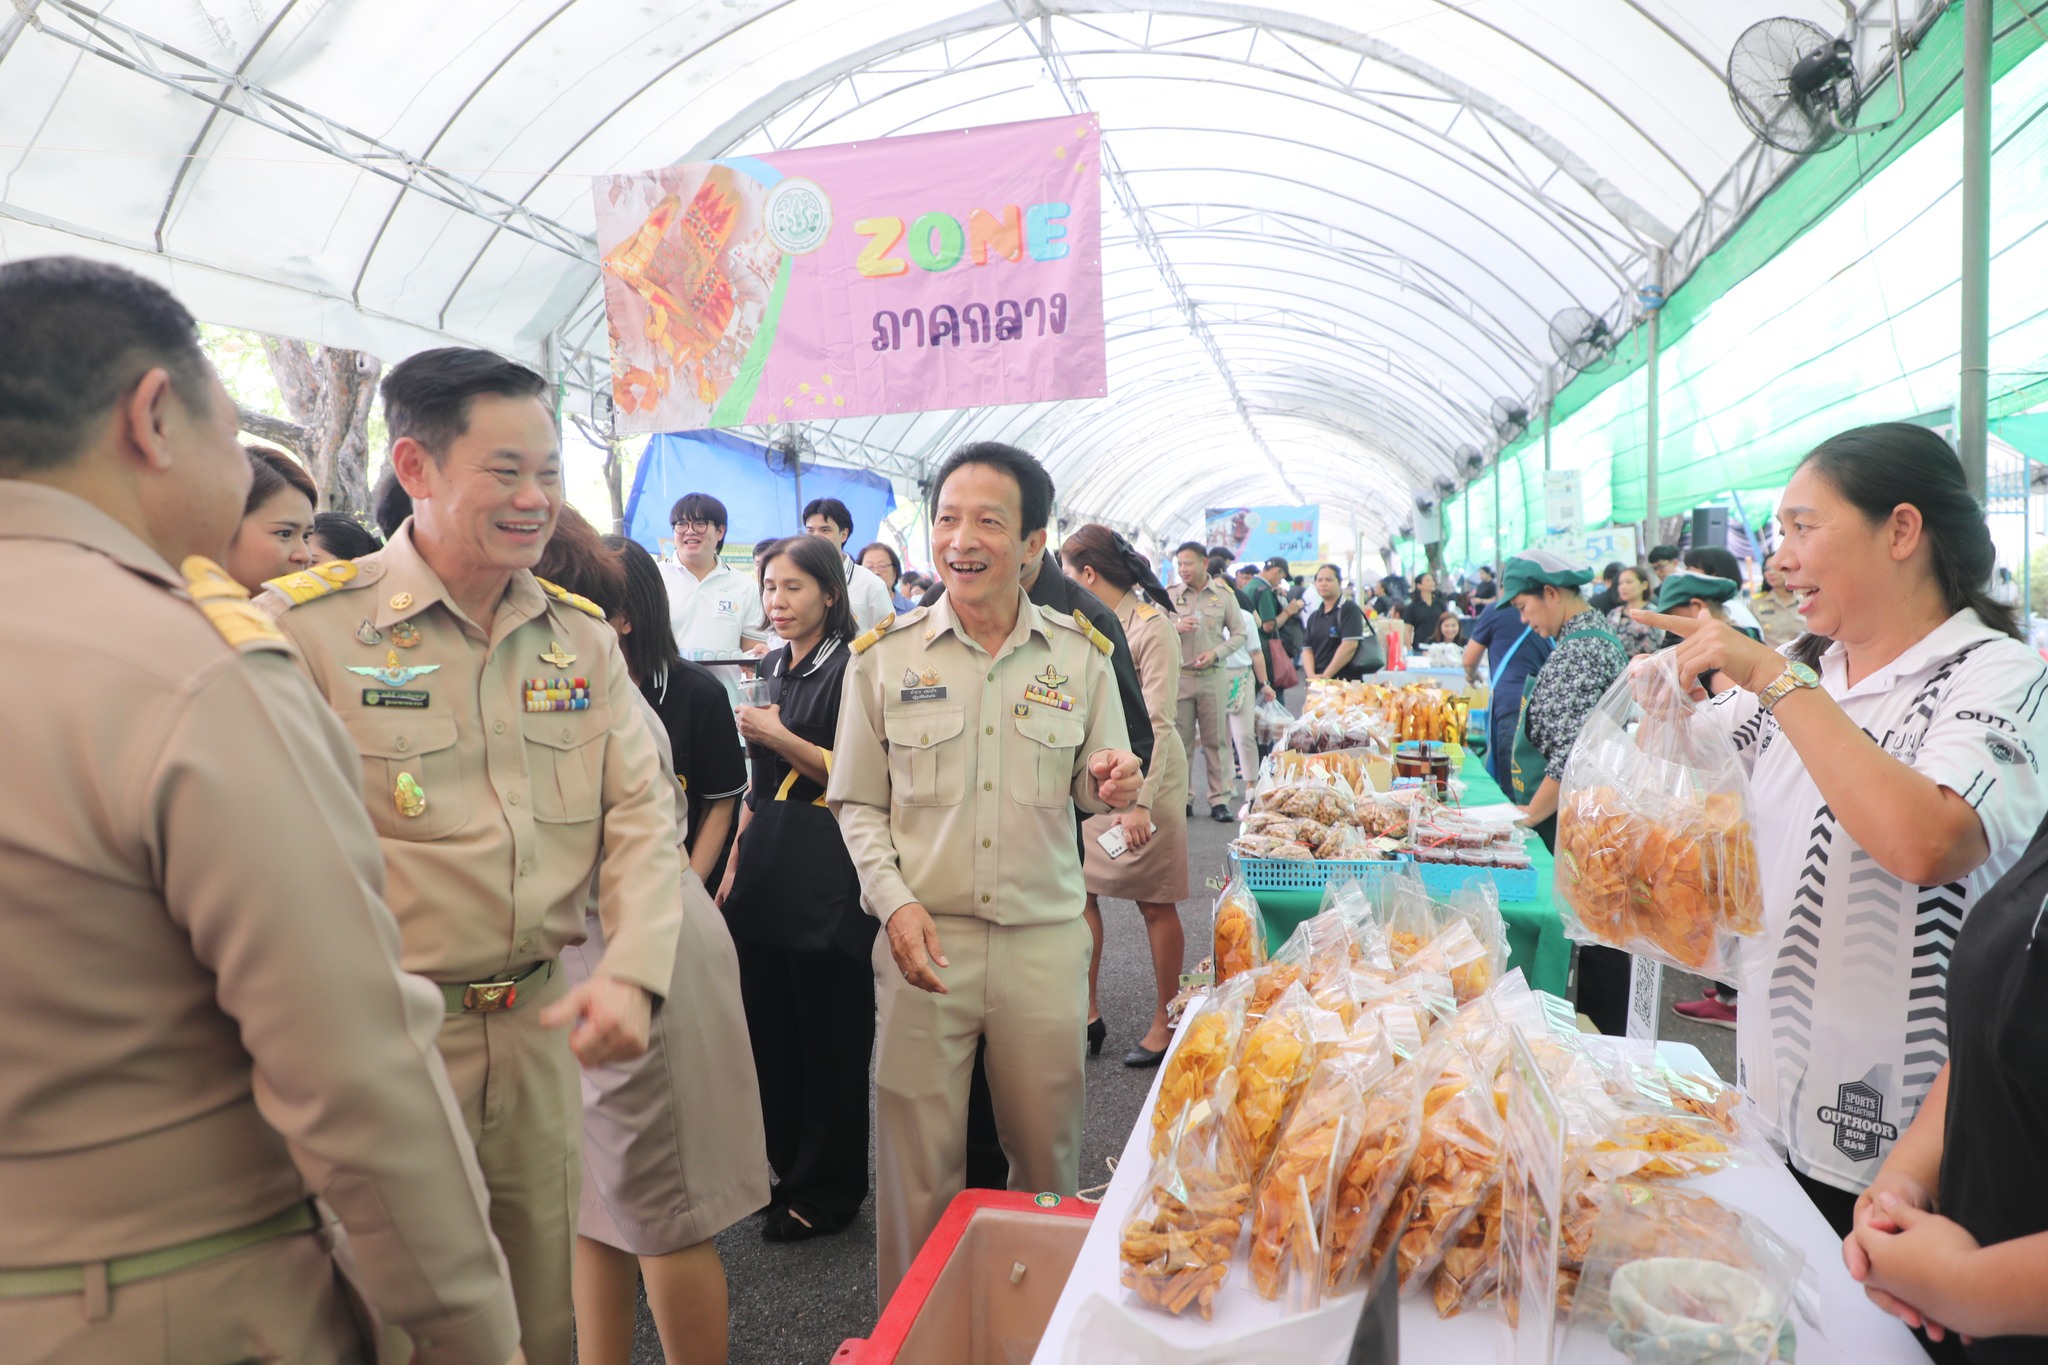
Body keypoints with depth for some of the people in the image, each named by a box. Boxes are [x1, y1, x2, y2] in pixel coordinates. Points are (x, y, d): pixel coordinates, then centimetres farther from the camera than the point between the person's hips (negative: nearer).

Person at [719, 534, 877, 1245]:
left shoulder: (852, 668, -9)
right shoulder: (771, 667, 14)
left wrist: (780, 737, -17)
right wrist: (737, 861, 15)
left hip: (829, 875, -7)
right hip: (767, 871, 8)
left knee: (830, 1038, 3)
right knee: (770, 1028, 13)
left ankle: (828, 1189, 18)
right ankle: (788, 1167, 30)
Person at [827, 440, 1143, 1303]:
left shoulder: (1080, 654, 2)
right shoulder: (883, 655, -1)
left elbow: (1091, 791, 9)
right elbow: (856, 803, 3)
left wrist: (1112, 786, -14)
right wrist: (895, 901, -11)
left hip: (1044, 935, 1)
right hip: (925, 936, -1)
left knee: (1048, 1154, 14)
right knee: (918, 1164, 8)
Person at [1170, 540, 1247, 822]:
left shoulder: (1224, 594, 5)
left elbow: (1239, 634, 7)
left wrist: (1216, 653, -8)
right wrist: (1175, 627, -14)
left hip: (1213, 677, 0)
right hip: (1178, 676, 0)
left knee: (1215, 740, 3)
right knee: (1180, 740, 3)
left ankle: (1218, 800, 10)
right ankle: (1183, 798, 12)